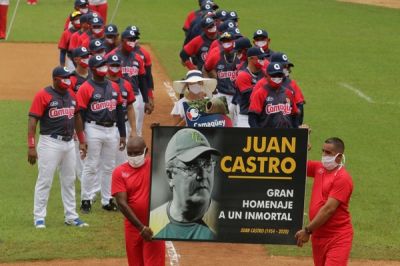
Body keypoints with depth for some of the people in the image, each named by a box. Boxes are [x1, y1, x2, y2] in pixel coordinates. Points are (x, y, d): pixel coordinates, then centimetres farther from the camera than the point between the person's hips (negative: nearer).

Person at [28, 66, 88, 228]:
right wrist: (31, 147, -20)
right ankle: (39, 218, 2)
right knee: (44, 181, -4)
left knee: (69, 181, 12)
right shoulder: (43, 96, -11)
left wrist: (82, 141, 19)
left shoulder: (71, 95, 10)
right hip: (50, 143, -7)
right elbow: (33, 121, -14)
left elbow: (76, 118, 21)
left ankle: (71, 216, 19)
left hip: (69, 143, 7)